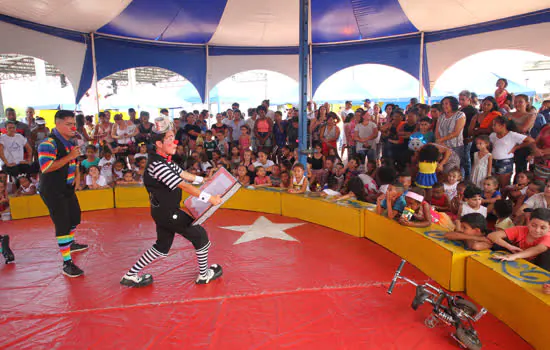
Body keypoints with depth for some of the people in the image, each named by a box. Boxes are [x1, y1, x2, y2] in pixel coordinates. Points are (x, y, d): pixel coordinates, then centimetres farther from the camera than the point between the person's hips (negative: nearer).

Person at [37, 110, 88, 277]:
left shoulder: (68, 142, 10)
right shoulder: (48, 143, -20)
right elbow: (45, 167, -32)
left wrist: (74, 177, 18)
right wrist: (70, 156, -30)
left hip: (67, 188, 10)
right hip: (52, 192, -10)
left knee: (75, 216, 24)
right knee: (62, 225, -9)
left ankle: (70, 243, 49)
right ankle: (67, 263, -3)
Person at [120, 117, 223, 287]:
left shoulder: (164, 160, 6)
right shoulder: (158, 165, -25)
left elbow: (181, 173, 19)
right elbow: (184, 186, -26)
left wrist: (202, 179, 25)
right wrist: (209, 198, -23)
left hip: (164, 211, 10)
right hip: (167, 212, -10)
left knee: (162, 247, 21)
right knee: (200, 235, 3)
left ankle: (131, 275, 29)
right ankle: (204, 275, 19)